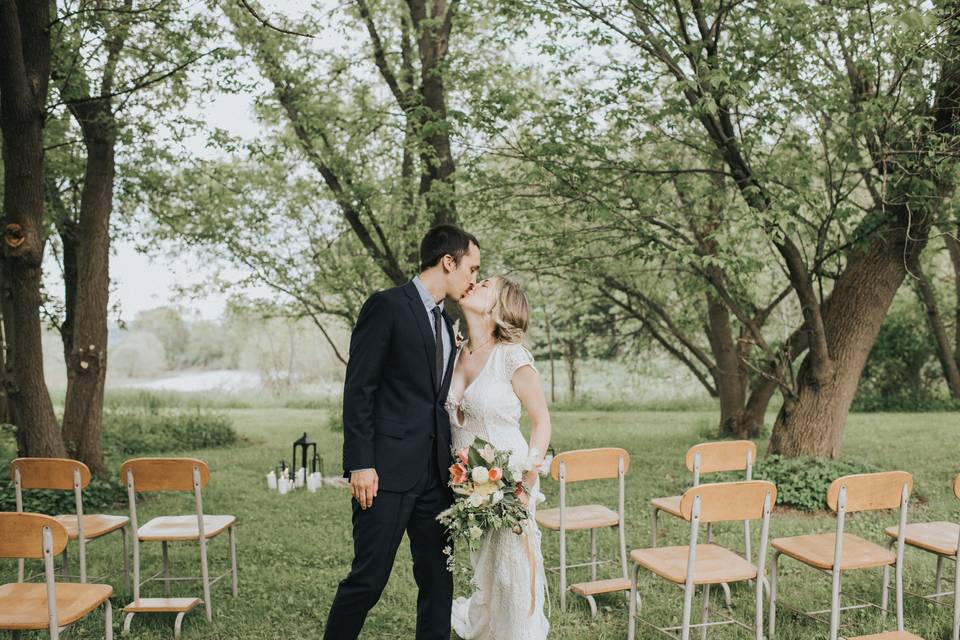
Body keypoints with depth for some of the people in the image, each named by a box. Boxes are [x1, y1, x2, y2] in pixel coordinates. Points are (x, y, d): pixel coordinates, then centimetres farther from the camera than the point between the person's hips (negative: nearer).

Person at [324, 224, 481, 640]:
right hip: (387, 470, -8)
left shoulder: (445, 323, 18)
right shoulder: (386, 306, -6)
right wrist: (361, 464, -16)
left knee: (438, 578, 10)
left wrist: (451, 464, 15)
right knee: (368, 578, -3)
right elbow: (358, 390, -11)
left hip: (435, 475, 8)